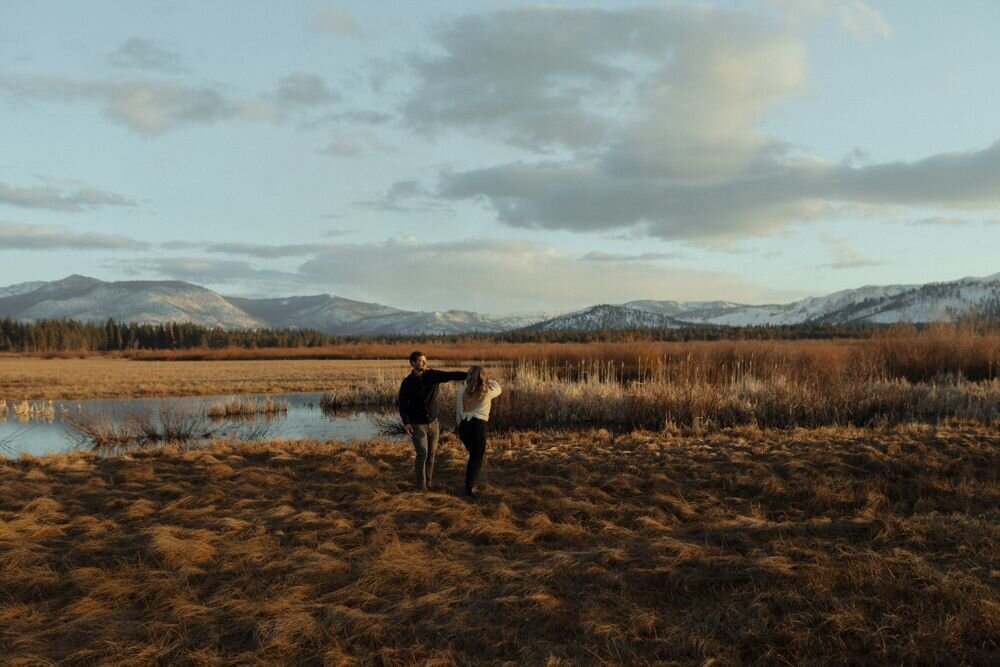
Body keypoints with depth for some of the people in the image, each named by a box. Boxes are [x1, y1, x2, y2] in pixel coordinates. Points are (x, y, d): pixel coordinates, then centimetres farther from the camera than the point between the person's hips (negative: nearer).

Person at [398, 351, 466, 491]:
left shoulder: (432, 375, -7)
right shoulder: (407, 383, -11)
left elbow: (452, 375, -18)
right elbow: (402, 404, -7)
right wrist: (406, 423, -20)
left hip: (433, 422, 3)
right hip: (417, 425, -3)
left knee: (431, 454, 8)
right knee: (422, 454, -11)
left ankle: (428, 482, 21)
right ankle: (421, 485, 0)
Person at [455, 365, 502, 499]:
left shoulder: (462, 391, 5)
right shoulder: (487, 392, -3)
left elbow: (458, 412, 10)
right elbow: (497, 388, 21)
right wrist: (487, 380, 32)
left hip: (464, 425, 4)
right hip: (478, 425, -4)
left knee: (474, 455, 25)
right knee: (477, 458, 12)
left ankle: (471, 483, 30)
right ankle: (469, 488, 14)